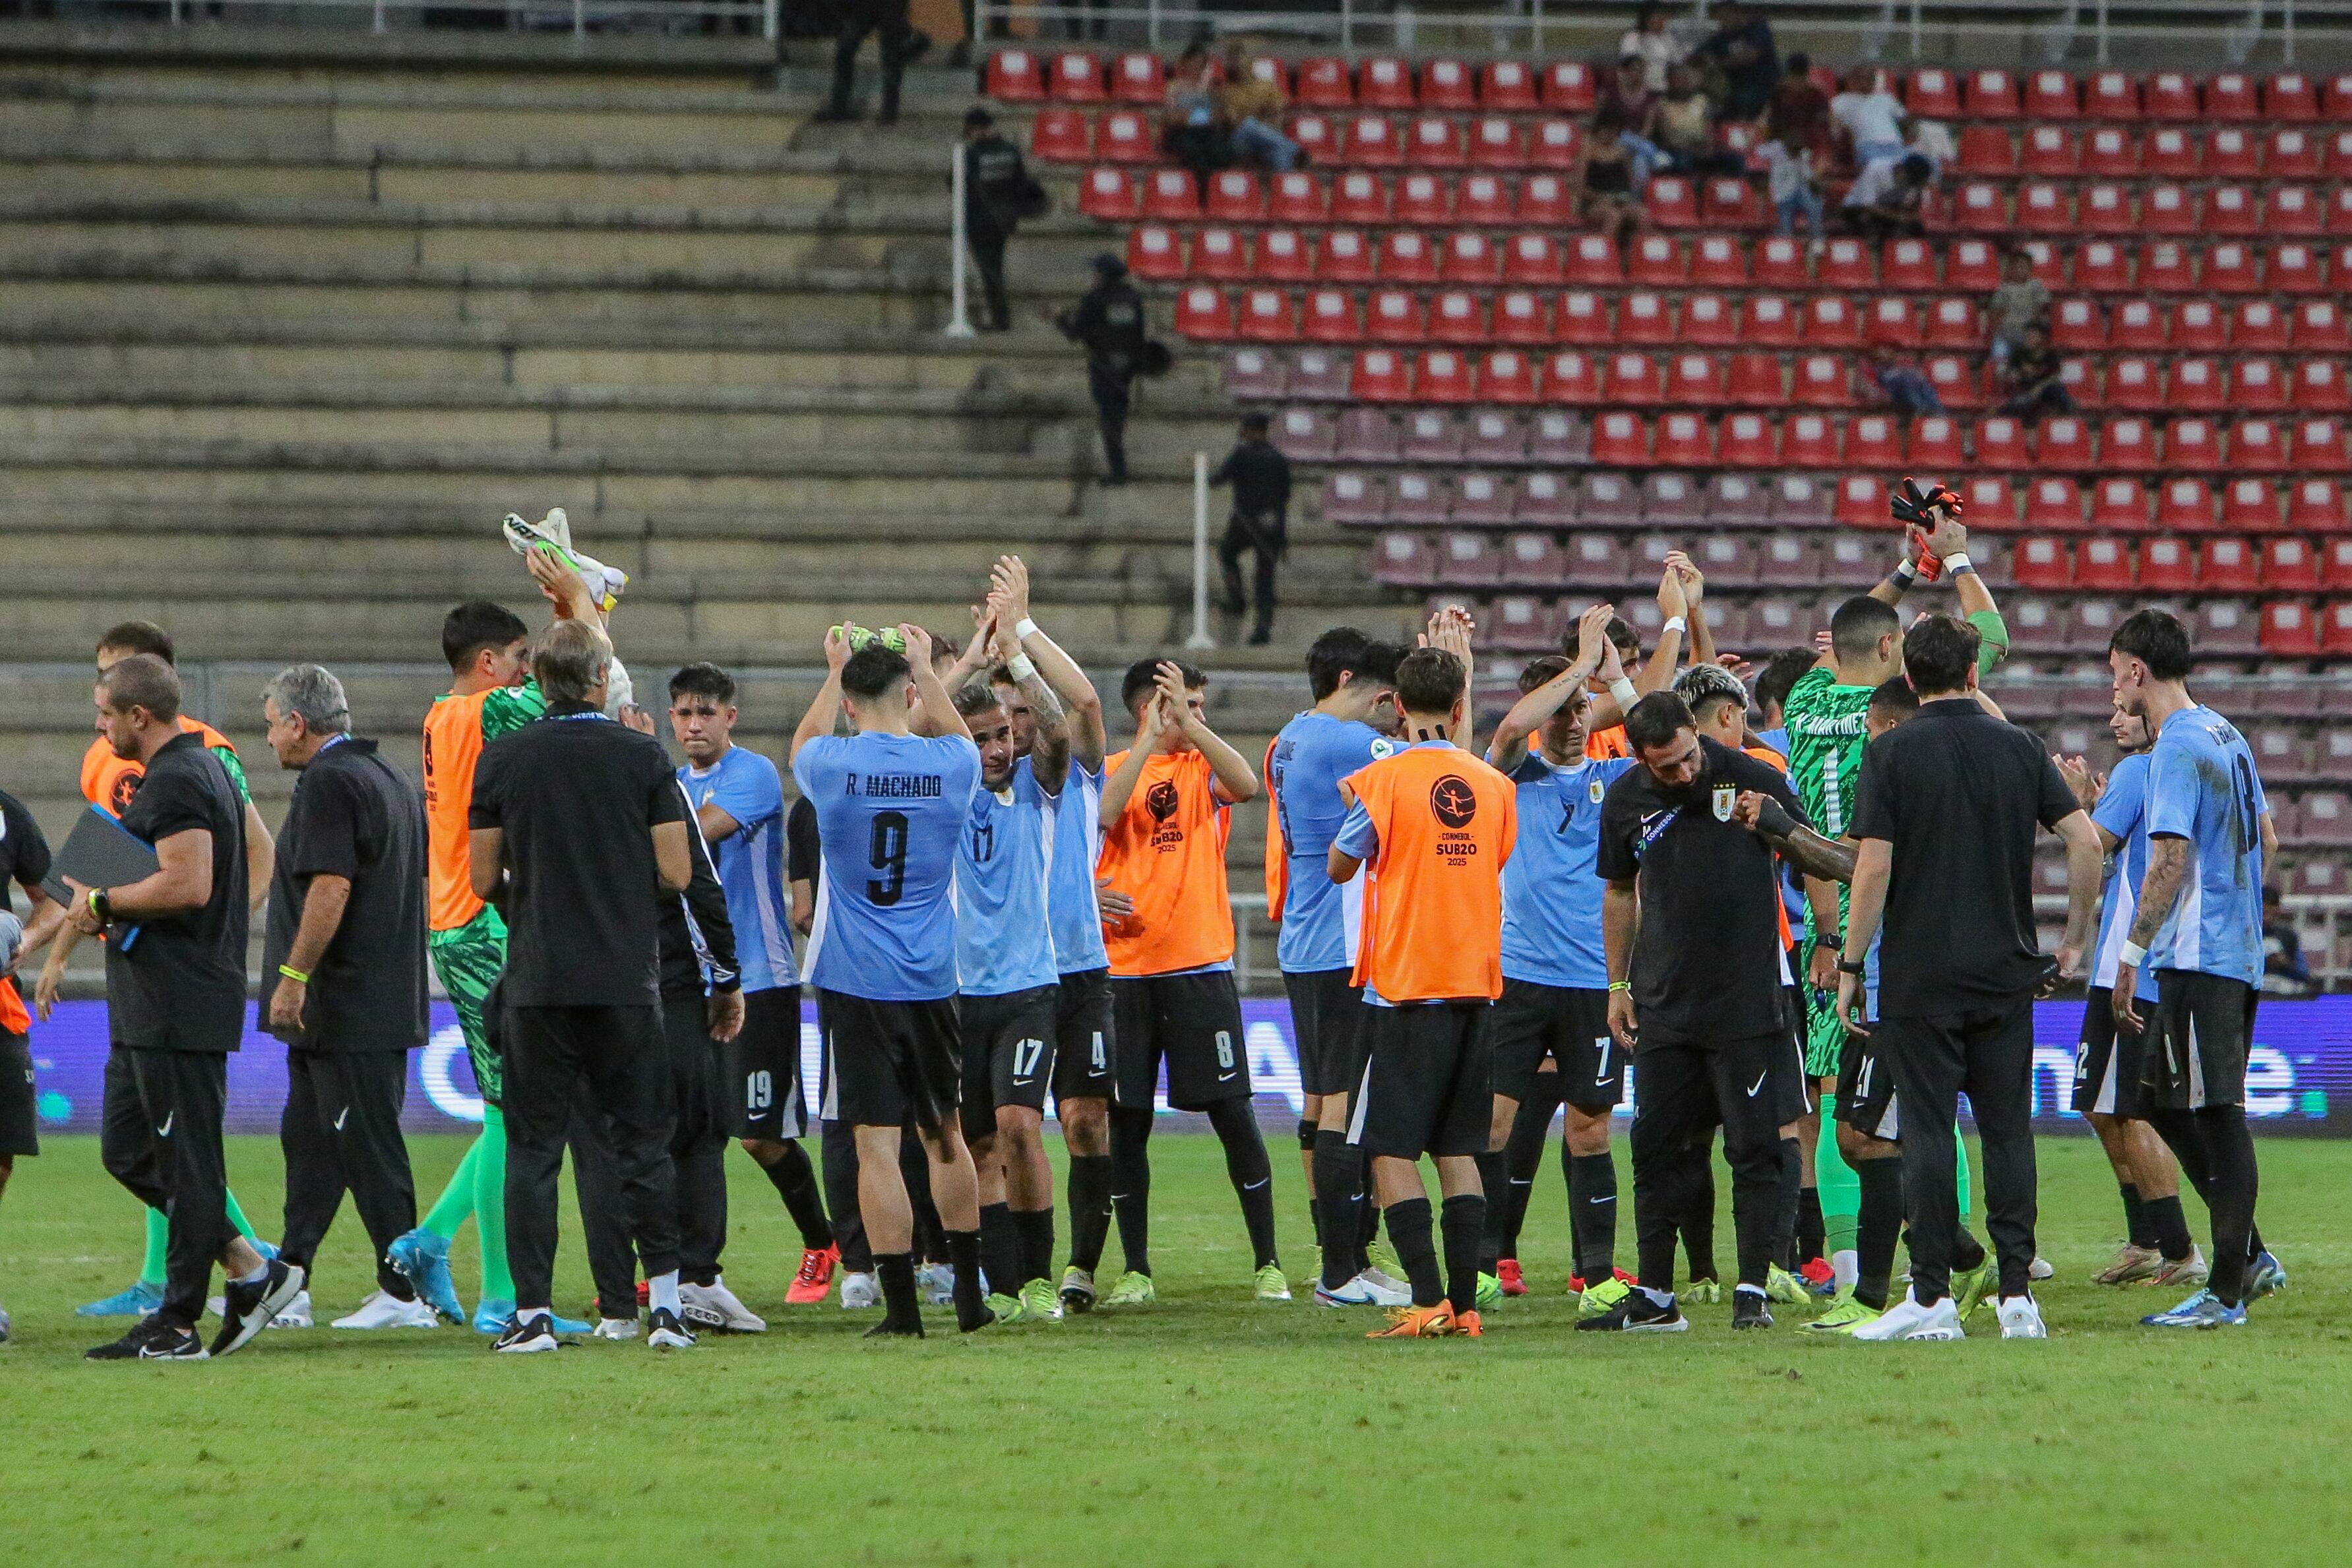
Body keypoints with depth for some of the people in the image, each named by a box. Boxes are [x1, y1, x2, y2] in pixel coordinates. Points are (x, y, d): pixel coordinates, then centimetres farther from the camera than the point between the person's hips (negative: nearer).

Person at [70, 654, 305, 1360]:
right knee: (127, 1151, 13)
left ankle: (176, 1326, -1)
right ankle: (250, 1270, 15)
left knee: (185, 1162, -5)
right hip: (147, 1010, 11)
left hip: (178, 1005, -11)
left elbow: (188, 884, -26)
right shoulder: (205, 768, 18)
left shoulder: (175, 783, -15)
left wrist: (103, 905, -12)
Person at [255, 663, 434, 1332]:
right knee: (308, 1139, 14)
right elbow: (414, 883, 23)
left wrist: (293, 976, -21)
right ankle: (288, 1287, 17)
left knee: (368, 1146, -6)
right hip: (388, 1001, 10)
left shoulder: (329, 783, -14)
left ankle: (404, 1292, -5)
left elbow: (330, 888, -24)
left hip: (344, 1008, -10)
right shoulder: (390, 778, 16)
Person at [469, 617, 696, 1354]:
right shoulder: (642, 756, -2)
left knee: (532, 1146, 4)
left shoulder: (502, 759, 0)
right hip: (626, 981, 0)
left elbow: (482, 879, 2)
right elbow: (676, 873, -3)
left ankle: (532, 1312, -2)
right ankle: (666, 1301, 3)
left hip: (536, 981, 0)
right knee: (642, 1140, 8)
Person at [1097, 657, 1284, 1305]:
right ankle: (1135, 1270, 9)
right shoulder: (1113, 769, 6)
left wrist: (1187, 723, -20)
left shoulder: (1202, 766, 7)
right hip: (1125, 969, 0)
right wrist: (1150, 740, -17)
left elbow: (1245, 784, -15)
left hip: (1200, 966, 0)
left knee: (1232, 1112, -2)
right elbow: (1102, 816, -15)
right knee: (1126, 1121, 1)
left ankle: (1267, 1263, 5)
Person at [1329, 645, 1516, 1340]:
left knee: (1391, 1150, -1)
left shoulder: (1383, 779, -9)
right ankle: (1464, 1304, 5)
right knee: (1459, 1151, 10)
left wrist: (1349, 805, 20)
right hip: (1475, 985, 5)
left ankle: (1428, 1301, -11)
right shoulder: (1493, 785, 3)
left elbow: (1341, 865, 2)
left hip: (1401, 989, -5)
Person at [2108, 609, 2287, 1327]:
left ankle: (2227, 1291, -4)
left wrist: (2132, 955, -19)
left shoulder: (2177, 748, -14)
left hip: (2197, 957, -10)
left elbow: (2170, 860, -21)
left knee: (2216, 1118, -6)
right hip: (2239, 952, 10)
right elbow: (2265, 838, 23)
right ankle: (2250, 1258, 17)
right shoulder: (2226, 736, 15)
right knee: (2165, 1106, 16)